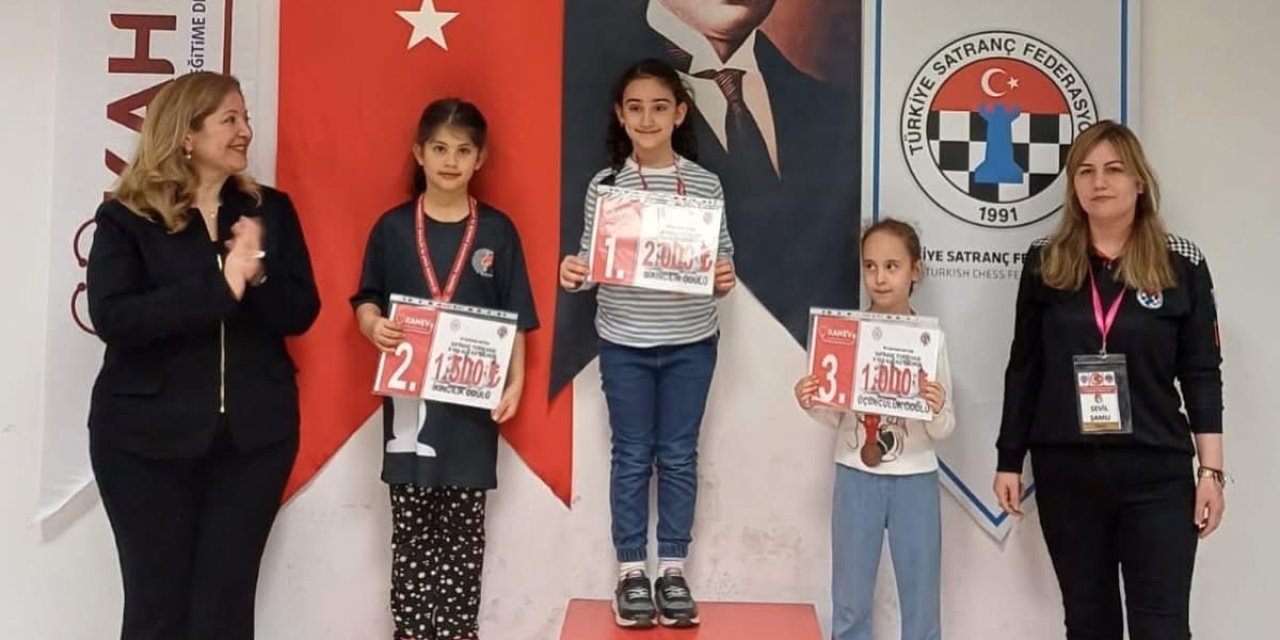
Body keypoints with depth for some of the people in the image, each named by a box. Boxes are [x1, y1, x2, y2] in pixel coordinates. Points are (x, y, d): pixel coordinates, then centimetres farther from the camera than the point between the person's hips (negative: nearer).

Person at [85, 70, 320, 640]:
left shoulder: (270, 210, 6)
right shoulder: (126, 218, -3)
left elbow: (300, 313, 2)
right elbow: (113, 319, -16)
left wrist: (259, 273, -18)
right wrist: (220, 285, -23)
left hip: (254, 433, 2)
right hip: (148, 436, -2)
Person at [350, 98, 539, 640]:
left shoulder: (497, 231, 2)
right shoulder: (392, 227, 2)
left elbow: (514, 320, 3)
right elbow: (366, 301, 7)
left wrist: (515, 382, -8)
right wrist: (374, 326, -15)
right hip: (409, 398, 0)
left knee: (464, 534, 7)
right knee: (412, 534, 7)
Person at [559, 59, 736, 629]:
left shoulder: (705, 183, -2)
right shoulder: (603, 185, -2)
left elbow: (722, 257, 1)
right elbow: (593, 261, 1)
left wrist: (725, 276, -20)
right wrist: (574, 274, -20)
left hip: (691, 342, 0)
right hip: (624, 343, 0)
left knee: (678, 455, 10)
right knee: (632, 455, 9)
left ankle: (672, 570, 23)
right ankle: (631, 571, 21)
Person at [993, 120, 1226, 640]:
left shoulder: (1181, 265, 0)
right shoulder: (1046, 264, 4)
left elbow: (1202, 374, 1)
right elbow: (1023, 368, 6)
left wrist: (1210, 470, -4)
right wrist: (1009, 460, 5)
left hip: (1157, 472, -1)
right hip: (1065, 470, 2)